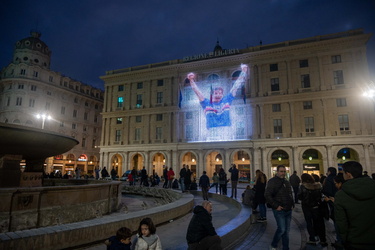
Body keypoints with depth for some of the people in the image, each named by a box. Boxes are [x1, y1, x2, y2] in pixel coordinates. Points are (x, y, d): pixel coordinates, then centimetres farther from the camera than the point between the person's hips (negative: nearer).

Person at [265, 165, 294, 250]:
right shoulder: (272, 181, -11)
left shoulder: (287, 182, 13)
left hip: (288, 210, 7)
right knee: (282, 229, -8)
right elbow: (267, 195, -18)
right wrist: (276, 206, -17)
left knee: (287, 230, 12)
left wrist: (292, 204, 12)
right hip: (279, 210, -7)